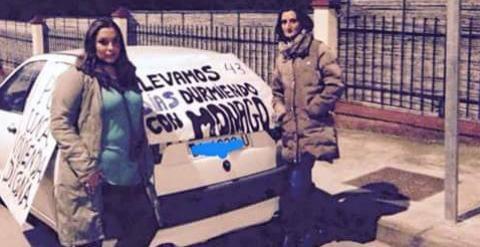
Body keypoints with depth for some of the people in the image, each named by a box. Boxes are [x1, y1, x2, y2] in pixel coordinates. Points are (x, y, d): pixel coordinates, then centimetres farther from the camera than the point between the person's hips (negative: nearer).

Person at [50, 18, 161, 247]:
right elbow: (60, 124, -12)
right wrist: (85, 167, -18)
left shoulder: (126, 77, 16)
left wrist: (146, 164, 17)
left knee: (146, 226, 13)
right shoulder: (76, 77, -7)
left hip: (131, 177, 7)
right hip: (93, 180, -7)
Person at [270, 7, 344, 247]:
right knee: (293, 185, 9)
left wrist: (313, 108, -11)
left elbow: (335, 84, -10)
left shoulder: (319, 50, -4)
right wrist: (280, 111, 6)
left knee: (297, 184, -9)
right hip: (290, 131, 6)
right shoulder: (282, 57, 14)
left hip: (312, 131, -6)